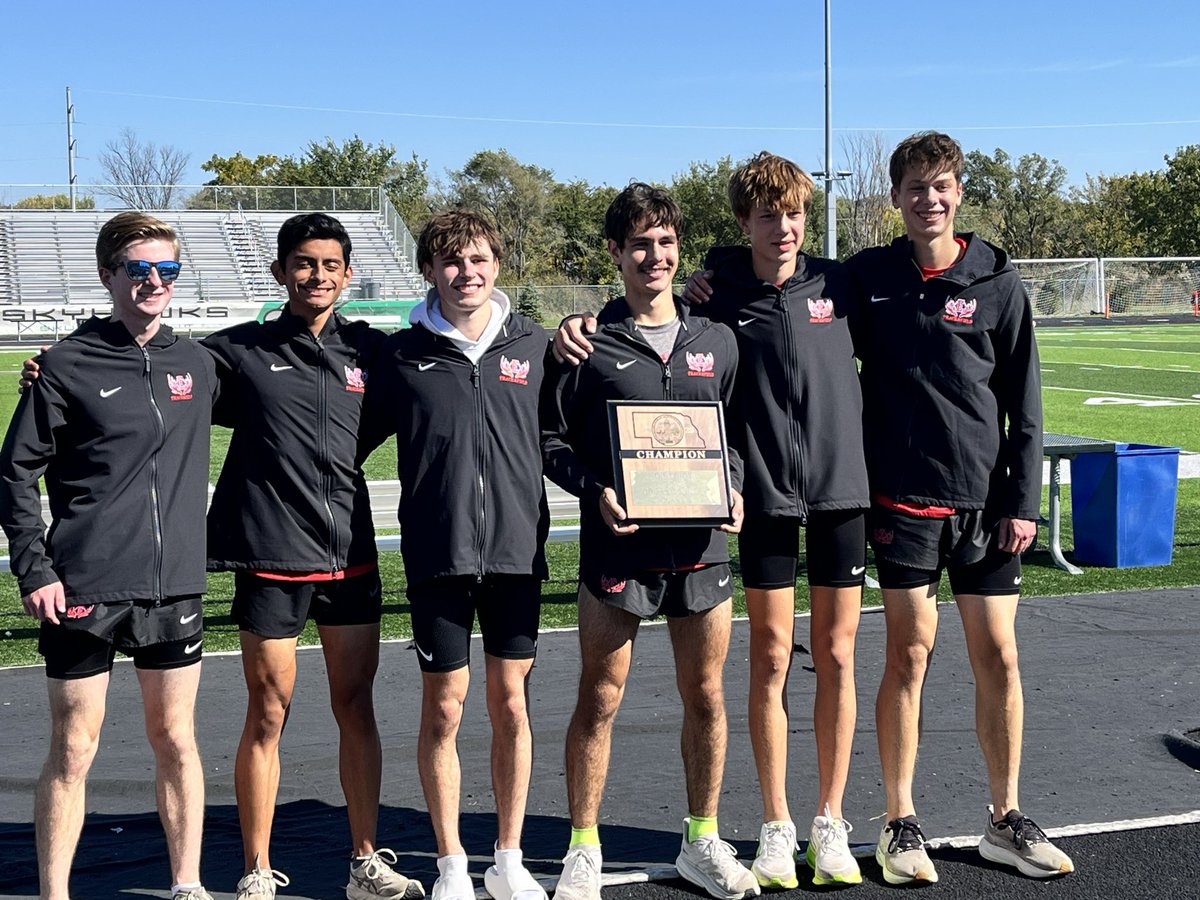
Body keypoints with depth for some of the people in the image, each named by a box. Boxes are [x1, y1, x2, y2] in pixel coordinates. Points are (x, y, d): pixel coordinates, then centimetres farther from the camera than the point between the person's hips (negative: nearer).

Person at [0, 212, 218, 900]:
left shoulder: (196, 364, 8)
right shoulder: (68, 365, -2)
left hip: (175, 584, 3)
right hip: (83, 588, -3)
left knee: (176, 738, 9)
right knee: (74, 747, 2)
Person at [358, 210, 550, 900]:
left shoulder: (532, 343, 5)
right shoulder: (404, 354, 1)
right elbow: (358, 437, 9)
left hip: (516, 549, 1)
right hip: (438, 554, -1)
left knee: (511, 703, 7)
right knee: (444, 707, 4)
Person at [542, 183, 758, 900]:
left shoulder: (717, 342, 10)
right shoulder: (591, 345, -1)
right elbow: (551, 439, 1)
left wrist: (732, 488, 0)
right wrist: (595, 489, -14)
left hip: (700, 544, 3)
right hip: (617, 545, -3)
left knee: (706, 697, 10)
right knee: (599, 701, 2)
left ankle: (703, 842, 26)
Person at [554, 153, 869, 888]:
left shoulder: (837, 282, 2)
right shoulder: (719, 296, -2)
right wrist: (580, 327, -14)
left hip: (842, 488, 2)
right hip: (767, 493, -1)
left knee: (836, 658, 6)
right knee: (772, 660, 4)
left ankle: (831, 824, 18)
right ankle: (777, 827, 16)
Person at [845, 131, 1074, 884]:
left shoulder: (998, 283, 0)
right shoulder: (867, 277, 2)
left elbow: (1024, 402, 2)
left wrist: (1023, 499, -3)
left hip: (985, 502, 1)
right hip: (904, 501, 0)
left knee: (999, 657, 5)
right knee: (909, 655, 1)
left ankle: (1007, 819, 20)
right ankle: (902, 823, 13)